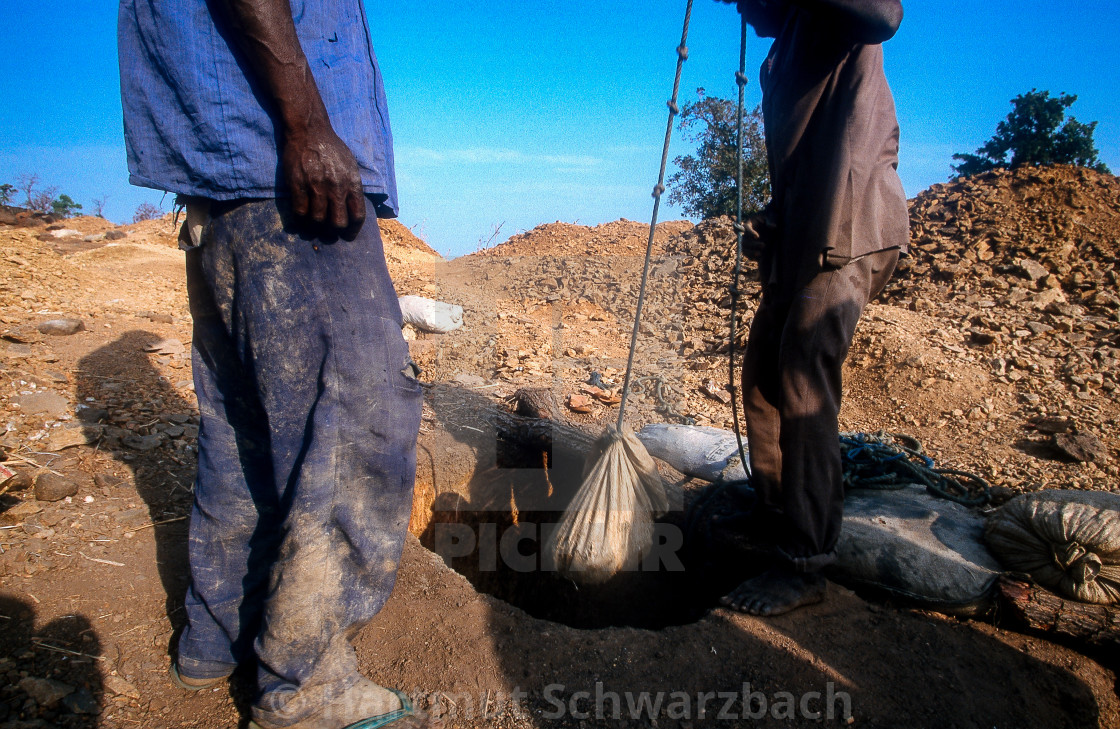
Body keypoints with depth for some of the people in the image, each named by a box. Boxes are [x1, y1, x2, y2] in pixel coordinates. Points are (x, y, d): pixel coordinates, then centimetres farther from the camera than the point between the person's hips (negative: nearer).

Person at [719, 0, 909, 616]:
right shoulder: (781, 58, 26)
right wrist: (768, 224, 13)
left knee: (802, 383, -15)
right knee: (761, 377, 8)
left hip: (850, 231, -9)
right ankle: (773, 527, 21)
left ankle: (805, 566, -8)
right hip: (800, 239, 9)